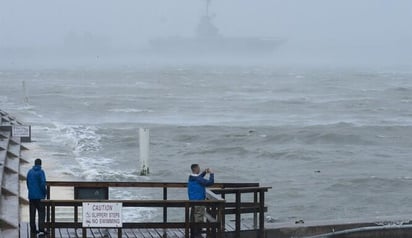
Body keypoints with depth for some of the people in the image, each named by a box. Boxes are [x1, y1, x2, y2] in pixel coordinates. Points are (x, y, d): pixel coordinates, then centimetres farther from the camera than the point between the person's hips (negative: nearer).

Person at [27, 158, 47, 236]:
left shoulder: (30, 172, 7)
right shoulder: (40, 172, -12)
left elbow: (27, 183, 12)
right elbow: (43, 183, -16)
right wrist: (44, 193, -3)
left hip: (31, 196, 5)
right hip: (39, 196, -5)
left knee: (32, 213, 11)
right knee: (41, 213, -3)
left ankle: (33, 230, 14)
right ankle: (41, 230, -12)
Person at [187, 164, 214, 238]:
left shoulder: (191, 178, 5)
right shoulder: (198, 179, -22)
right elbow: (210, 182, -23)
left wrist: (204, 172, 18)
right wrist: (211, 174, -8)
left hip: (193, 201, 9)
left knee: (193, 219, 16)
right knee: (199, 220, -3)